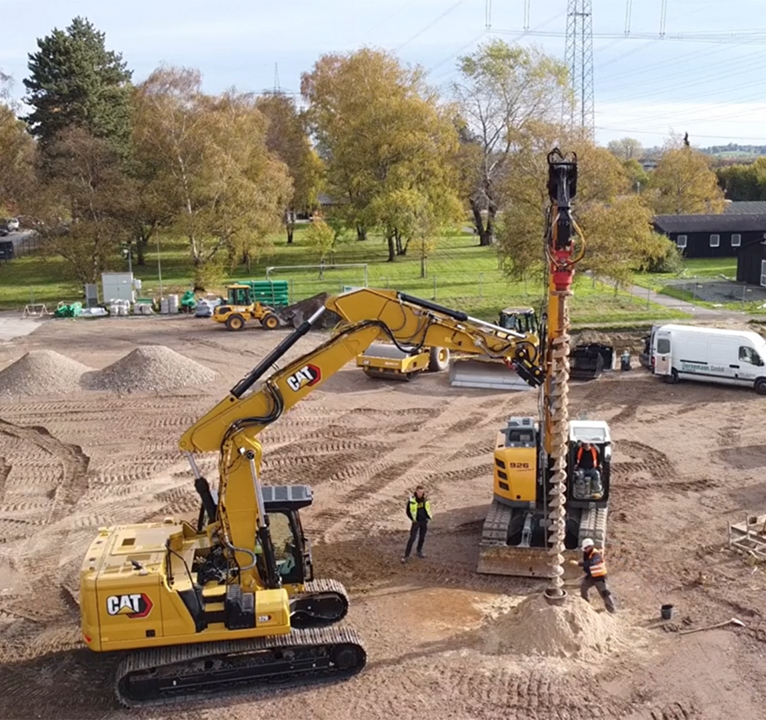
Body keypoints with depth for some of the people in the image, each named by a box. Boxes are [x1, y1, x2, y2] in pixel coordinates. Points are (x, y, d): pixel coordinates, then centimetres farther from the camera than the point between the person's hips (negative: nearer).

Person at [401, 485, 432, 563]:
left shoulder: (425, 499, -3)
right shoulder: (412, 500, -16)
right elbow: (408, 512, -5)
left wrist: (428, 517, 6)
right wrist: (413, 519, -9)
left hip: (424, 521, 4)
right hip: (416, 522, -4)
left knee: (422, 538, 13)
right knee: (412, 538, -7)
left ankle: (419, 552, 34)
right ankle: (406, 555, -1)